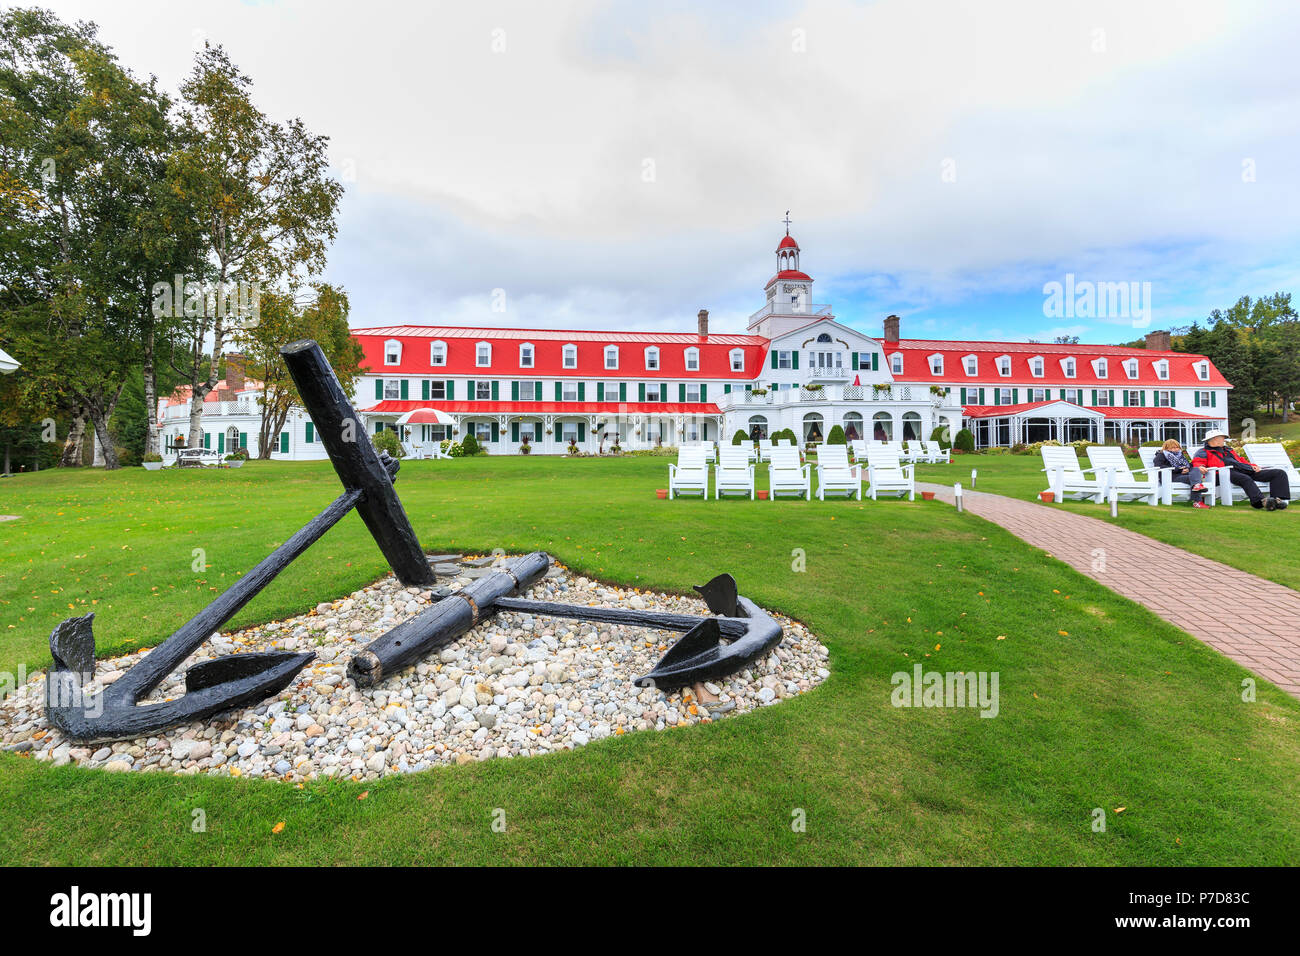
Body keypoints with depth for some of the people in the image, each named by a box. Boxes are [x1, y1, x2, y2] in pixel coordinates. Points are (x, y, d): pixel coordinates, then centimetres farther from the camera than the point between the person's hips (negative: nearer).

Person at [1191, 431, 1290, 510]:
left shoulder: (1228, 450, 38)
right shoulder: (1204, 452, 16)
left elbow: (1240, 460, 37)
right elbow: (1197, 462, -1)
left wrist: (1253, 466, 17)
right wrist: (1200, 467, -25)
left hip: (1246, 470, 8)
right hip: (1228, 472, -8)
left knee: (1279, 473, -4)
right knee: (1245, 479, -41)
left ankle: (1279, 499, -22)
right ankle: (1262, 501, -57)